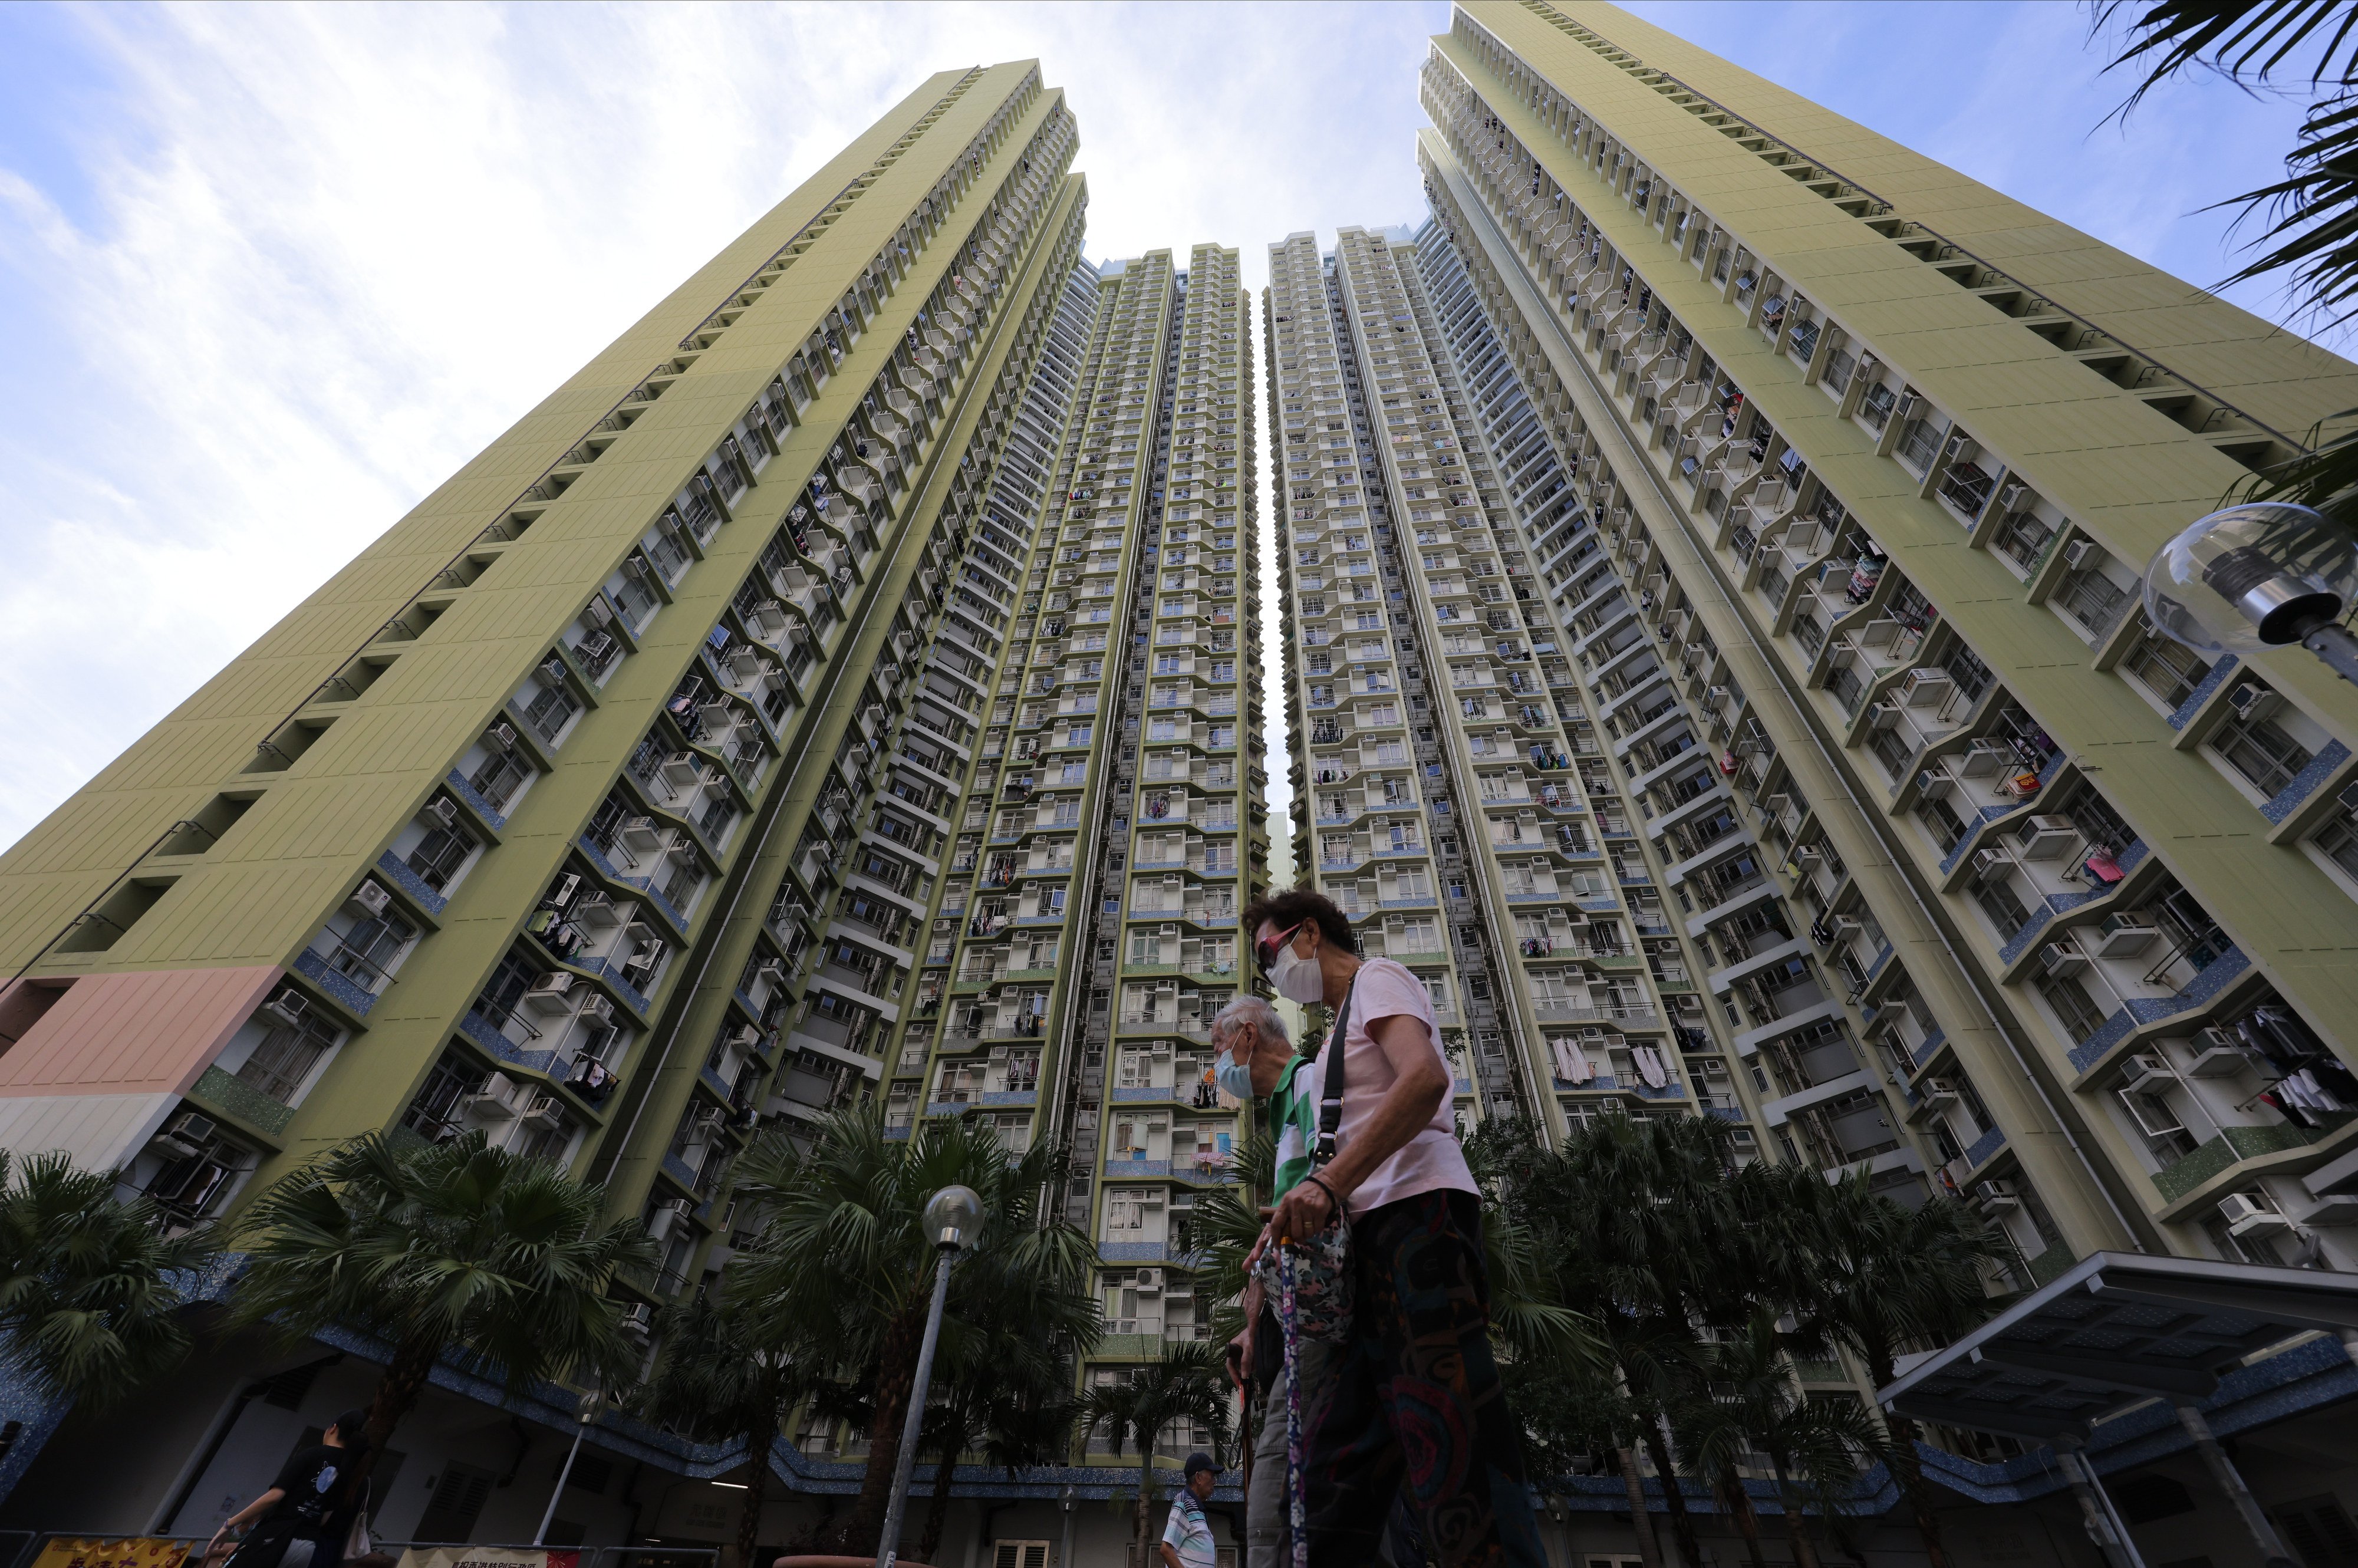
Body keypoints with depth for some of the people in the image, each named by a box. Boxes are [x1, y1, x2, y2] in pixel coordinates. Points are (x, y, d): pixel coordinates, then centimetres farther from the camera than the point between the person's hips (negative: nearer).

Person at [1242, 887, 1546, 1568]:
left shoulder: (1376, 978, 2)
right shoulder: (1347, 1025, 29)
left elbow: (1426, 1078, -19)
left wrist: (1328, 1181, -25)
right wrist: (1299, 1212, 13)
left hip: (1418, 1209, -10)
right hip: (1379, 1232, 10)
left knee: (1451, 1443, -12)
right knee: (1338, 1451, 7)